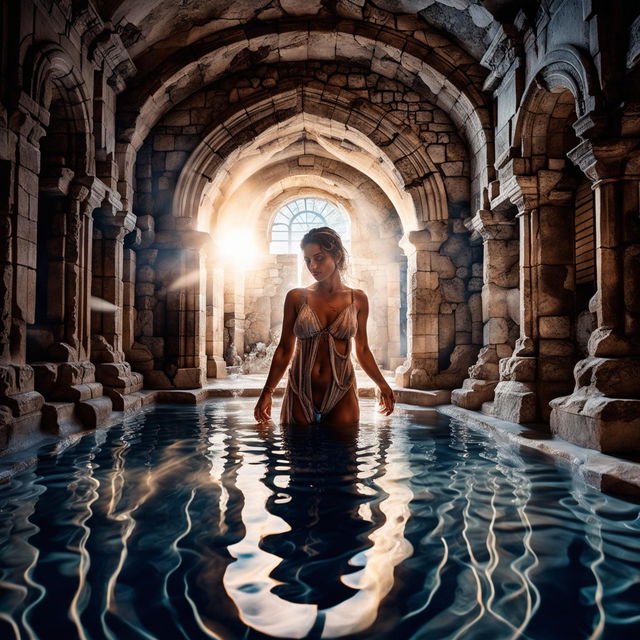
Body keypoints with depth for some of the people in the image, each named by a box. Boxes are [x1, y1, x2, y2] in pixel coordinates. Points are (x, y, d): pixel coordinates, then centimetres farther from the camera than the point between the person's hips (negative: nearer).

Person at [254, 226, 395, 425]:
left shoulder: (357, 299, 3)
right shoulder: (297, 297, 1)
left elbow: (362, 349, 11)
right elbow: (285, 349, 3)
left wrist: (382, 385, 5)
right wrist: (267, 392, -2)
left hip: (341, 395, 0)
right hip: (300, 394, 0)